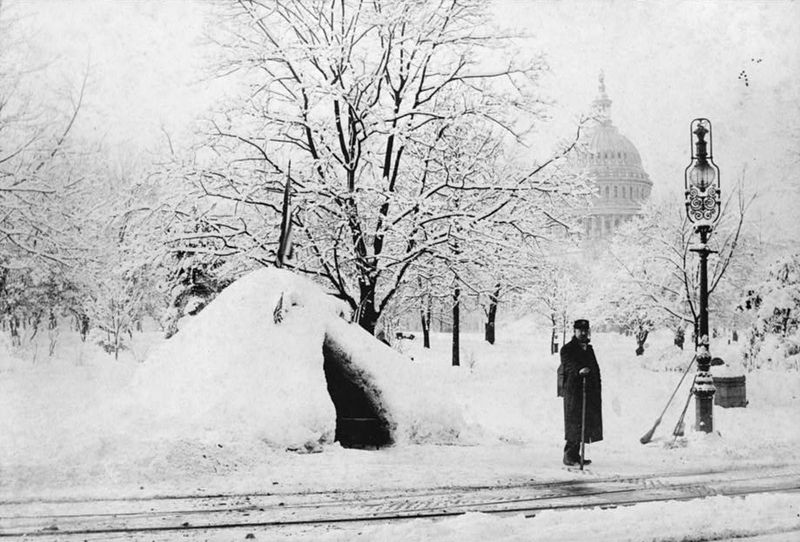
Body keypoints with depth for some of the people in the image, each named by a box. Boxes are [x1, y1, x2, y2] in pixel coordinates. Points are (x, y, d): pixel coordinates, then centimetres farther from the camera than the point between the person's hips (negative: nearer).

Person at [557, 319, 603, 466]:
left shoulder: (589, 349, 20)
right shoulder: (567, 349, -3)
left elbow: (596, 370, 23)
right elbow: (568, 364, -22)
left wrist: (598, 392, 18)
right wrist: (579, 370, -43)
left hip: (589, 392, 7)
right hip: (573, 391, -7)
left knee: (585, 423, 7)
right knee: (574, 423, -9)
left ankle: (575, 455, 15)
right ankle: (569, 455, -5)